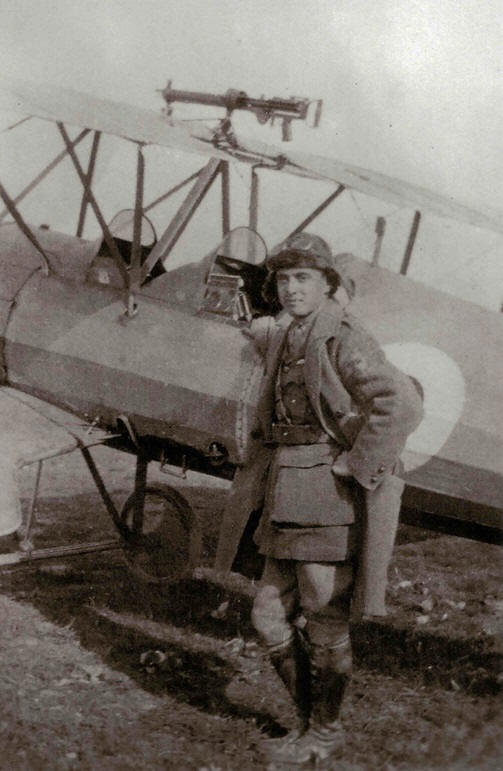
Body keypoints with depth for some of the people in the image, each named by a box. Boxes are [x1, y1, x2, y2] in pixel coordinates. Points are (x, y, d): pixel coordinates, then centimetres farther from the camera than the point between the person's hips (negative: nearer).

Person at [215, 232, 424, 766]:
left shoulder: (343, 340, -13)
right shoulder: (282, 342, 14)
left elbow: (402, 405, -27)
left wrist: (357, 466, -21)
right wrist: (263, 469, 19)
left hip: (331, 498, -9)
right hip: (288, 501, 9)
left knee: (323, 622, 4)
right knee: (271, 616, 12)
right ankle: (309, 716, 29)